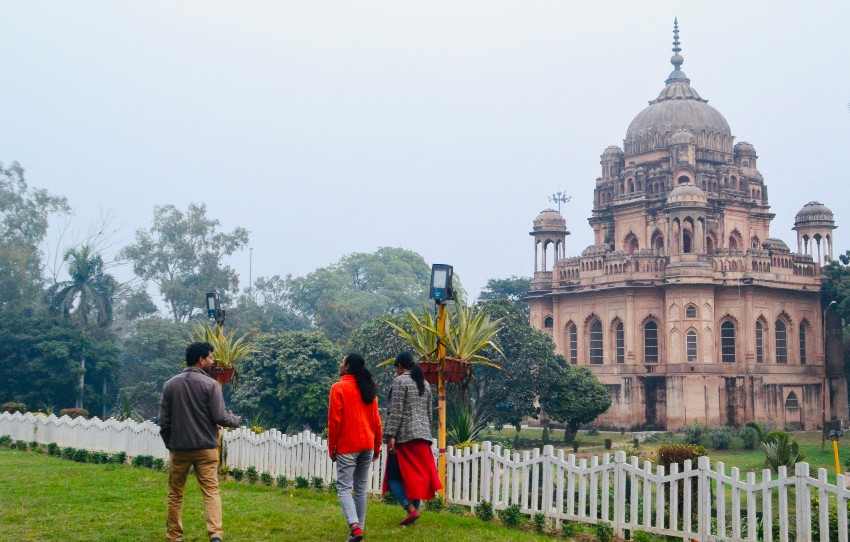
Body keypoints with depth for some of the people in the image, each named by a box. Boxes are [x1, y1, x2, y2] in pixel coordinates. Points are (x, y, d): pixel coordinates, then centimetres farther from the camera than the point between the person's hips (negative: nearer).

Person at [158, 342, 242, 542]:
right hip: (205, 448, -3)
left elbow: (164, 420, 6)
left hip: (178, 448, 3)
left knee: (175, 494, 12)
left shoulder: (170, 385, 4)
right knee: (211, 491, -1)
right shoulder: (210, 384, -8)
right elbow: (219, 417, -9)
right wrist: (235, 420, 11)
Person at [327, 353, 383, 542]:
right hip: (367, 445, 6)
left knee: (344, 488, -5)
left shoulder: (338, 388, -8)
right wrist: (377, 447, 18)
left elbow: (334, 421, -11)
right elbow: (376, 421, 11)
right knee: (361, 488, 12)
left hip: (347, 446, -6)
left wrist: (331, 448, -3)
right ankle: (359, 527, 14)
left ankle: (355, 527, -22)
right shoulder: (368, 389, 10)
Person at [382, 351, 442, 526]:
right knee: (417, 476, 10)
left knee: (395, 475, 0)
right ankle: (415, 510, 10)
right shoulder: (425, 384, 15)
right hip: (423, 435, 7)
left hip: (404, 435, -7)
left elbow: (396, 411, -14)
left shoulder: (400, 380, -7)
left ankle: (411, 509, -13)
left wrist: (391, 436, -16)